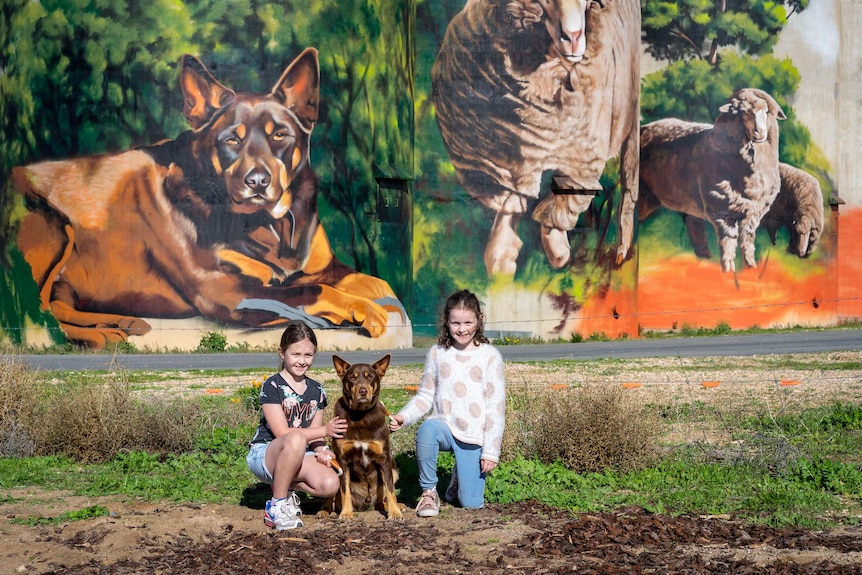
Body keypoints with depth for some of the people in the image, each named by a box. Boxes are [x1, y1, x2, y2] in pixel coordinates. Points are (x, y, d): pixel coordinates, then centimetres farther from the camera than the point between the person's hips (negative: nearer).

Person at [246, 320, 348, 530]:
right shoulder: (272, 387, -9)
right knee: (296, 439, -40)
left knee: (330, 484, -26)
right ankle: (277, 506, -23)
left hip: (299, 457, 5)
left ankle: (285, 487, 5)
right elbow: (282, 432, -17)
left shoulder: (316, 391, 9)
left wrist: (321, 450, -16)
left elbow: (315, 436, 8)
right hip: (264, 454, -5)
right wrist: (325, 430, -18)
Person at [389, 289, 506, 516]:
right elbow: (425, 395, 8)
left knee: (471, 503, -6)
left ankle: (459, 477, 32)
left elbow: (496, 406, -5)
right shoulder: (437, 353, 4)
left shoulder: (490, 356, -5)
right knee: (427, 429, -37)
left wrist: (491, 451, -9)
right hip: (445, 425, 1)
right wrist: (403, 417, -12)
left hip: (474, 436, -1)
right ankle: (429, 492, -15)